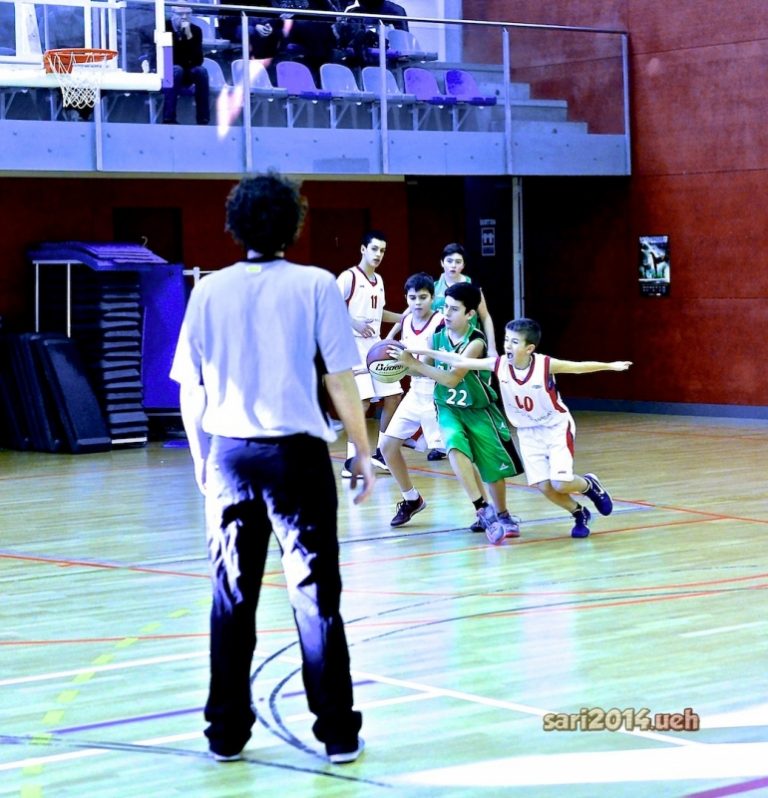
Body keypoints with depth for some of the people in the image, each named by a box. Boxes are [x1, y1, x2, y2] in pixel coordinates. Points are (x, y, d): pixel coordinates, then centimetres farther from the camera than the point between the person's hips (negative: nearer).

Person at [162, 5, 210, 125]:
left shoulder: (196, 30, -6)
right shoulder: (164, 28, -13)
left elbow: (198, 60, -18)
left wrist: (189, 36, -29)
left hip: (186, 74, 3)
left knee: (201, 70, -27)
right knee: (176, 70, -34)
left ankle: (203, 120, -26)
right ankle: (168, 119, -38)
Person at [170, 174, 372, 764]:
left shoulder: (209, 291, 5)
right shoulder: (314, 284, -3)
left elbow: (191, 391, 7)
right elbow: (340, 380, -5)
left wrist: (202, 458, 18)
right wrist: (363, 450, 4)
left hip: (228, 455, 3)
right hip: (295, 453, -2)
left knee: (232, 597, 9)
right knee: (315, 595, 3)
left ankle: (227, 732, 14)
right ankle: (337, 732, 6)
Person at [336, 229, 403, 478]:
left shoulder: (378, 280, 14)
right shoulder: (348, 277, -11)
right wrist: (354, 323, -27)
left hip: (376, 346, 8)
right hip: (355, 346, -8)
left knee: (393, 397, 7)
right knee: (363, 401, -16)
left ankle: (381, 453, 18)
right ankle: (351, 461, -10)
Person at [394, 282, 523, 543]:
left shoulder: (476, 342, -23)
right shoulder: (438, 335, -9)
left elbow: (451, 378, -31)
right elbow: (426, 369, 5)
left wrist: (413, 363, -34)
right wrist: (406, 361, -15)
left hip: (478, 410, -2)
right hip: (448, 408, 2)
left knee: (494, 465, 6)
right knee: (455, 448, -27)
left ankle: (502, 515, 31)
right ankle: (483, 511, -22)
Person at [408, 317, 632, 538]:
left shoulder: (545, 365, -25)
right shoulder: (500, 365, -16)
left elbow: (579, 366, -15)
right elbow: (460, 362, -14)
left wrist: (611, 366, -20)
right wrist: (424, 352, -18)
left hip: (556, 428, -4)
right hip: (528, 432, 4)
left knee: (560, 484, -15)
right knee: (544, 486, -4)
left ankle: (589, 485, 20)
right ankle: (580, 514, 22)